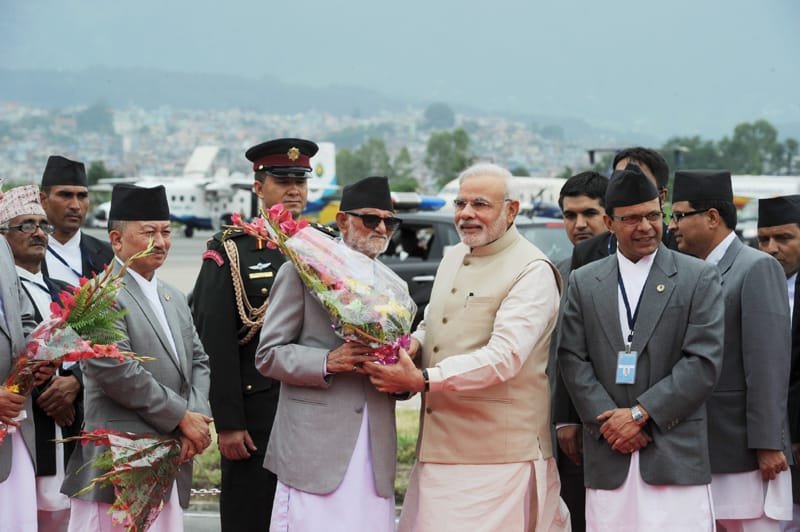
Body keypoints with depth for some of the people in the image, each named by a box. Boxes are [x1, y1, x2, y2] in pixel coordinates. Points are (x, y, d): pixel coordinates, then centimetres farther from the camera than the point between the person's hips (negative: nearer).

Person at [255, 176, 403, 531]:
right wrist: (327, 362, -17)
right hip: (316, 449, -4)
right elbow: (268, 355, -2)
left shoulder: (394, 285, 18)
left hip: (375, 456, 5)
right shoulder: (302, 271, 2)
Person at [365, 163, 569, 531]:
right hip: (439, 446, 7)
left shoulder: (532, 271, -10)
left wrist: (423, 379, -26)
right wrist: (413, 344, 1)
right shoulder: (452, 258, 16)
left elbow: (504, 356, -21)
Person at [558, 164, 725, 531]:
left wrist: (640, 413, -9)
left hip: (676, 455, -2)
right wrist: (607, 419, -7)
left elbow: (704, 361, -4)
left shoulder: (698, 278, 4)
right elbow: (573, 360, 6)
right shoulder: (582, 282, 12)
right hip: (608, 455, 2)